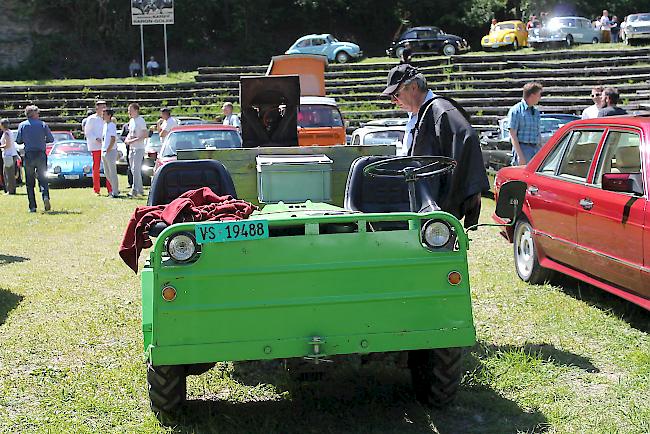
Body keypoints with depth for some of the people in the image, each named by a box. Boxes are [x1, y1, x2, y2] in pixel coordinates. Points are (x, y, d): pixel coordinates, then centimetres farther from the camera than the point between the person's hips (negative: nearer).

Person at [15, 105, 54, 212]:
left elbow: (18, 140, 0)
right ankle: (46, 196, -21)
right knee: (43, 178, 6)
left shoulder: (22, 125, 2)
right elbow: (51, 139, 1)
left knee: (30, 182, 6)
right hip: (41, 155, 0)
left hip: (28, 155, 0)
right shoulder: (43, 124, 2)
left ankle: (32, 206, 3)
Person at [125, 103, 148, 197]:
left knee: (136, 169, -12)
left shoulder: (141, 120, -11)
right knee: (133, 169, 11)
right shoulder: (131, 120, 15)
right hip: (131, 148, 9)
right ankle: (140, 189, 19)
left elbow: (146, 134, -17)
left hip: (139, 148, -9)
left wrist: (134, 140, -21)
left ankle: (135, 190, -13)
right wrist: (127, 139, 5)